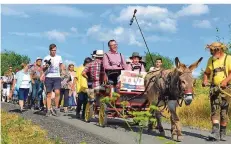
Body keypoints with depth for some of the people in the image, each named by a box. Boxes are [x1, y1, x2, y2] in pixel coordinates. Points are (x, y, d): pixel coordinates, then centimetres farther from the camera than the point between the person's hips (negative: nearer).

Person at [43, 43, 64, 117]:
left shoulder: (59, 57, 10)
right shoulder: (46, 58, 4)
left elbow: (61, 66, 26)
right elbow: (43, 69, 3)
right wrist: (46, 66, -16)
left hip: (57, 77, 0)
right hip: (48, 77, 0)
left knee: (57, 92, -16)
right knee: (48, 94, 3)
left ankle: (56, 108, -2)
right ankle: (49, 110, 9)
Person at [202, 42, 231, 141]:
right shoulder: (211, 60, 12)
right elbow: (207, 72, 18)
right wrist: (205, 80, -2)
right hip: (214, 87, 3)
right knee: (215, 110, -8)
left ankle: (222, 134, 13)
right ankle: (215, 132, -14)